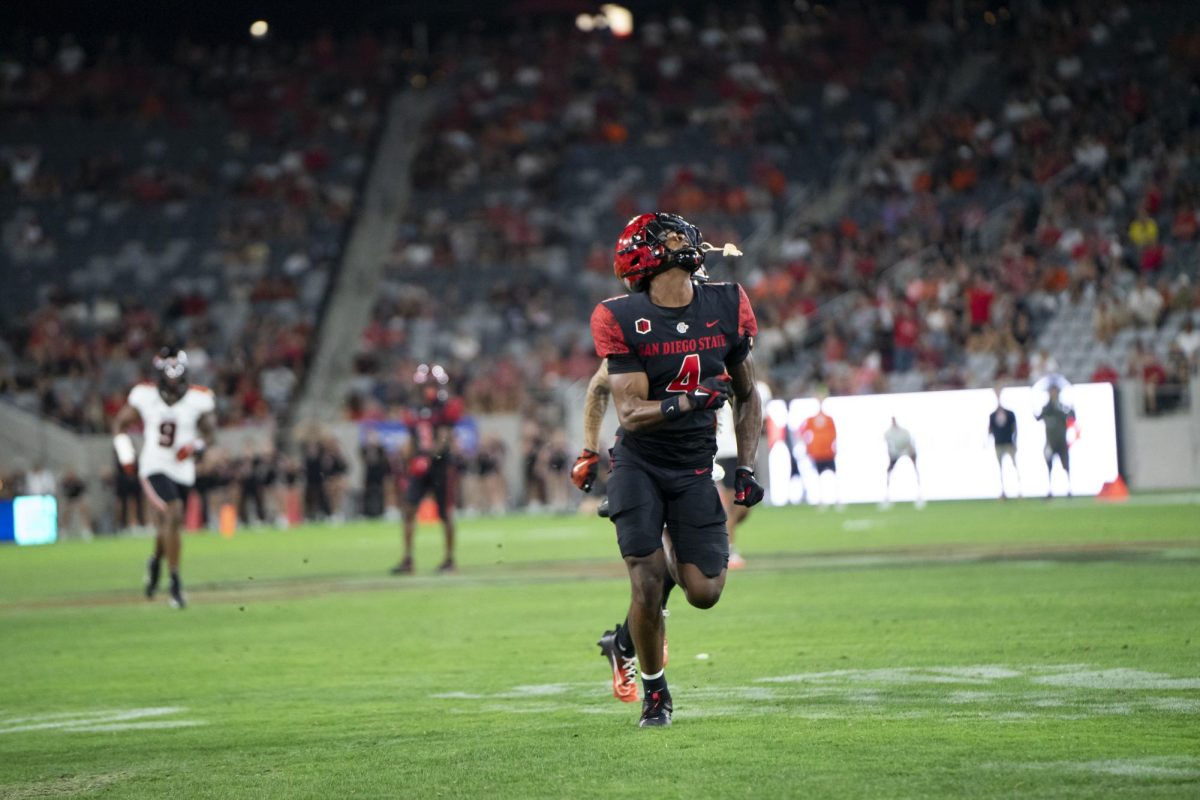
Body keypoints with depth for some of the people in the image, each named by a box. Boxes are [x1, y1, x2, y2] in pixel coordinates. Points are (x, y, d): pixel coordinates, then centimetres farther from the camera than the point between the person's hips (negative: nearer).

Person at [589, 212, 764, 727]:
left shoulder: (726, 307, -1)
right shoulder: (623, 319, -12)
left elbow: (747, 396, 11)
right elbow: (630, 413, -17)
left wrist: (746, 468, 3)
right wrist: (686, 402, -34)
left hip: (695, 467, 3)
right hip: (639, 464, -3)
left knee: (704, 592, -7)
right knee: (646, 586, -11)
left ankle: (671, 561, 29)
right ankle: (654, 690, 13)